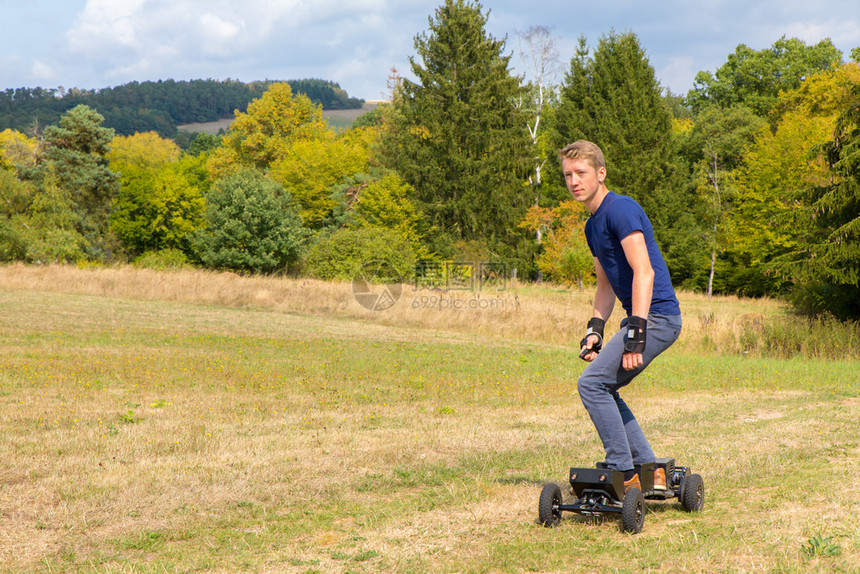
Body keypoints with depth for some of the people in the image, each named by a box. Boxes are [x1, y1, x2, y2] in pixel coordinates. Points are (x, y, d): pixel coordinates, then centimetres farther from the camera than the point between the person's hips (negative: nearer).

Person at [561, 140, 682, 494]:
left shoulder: (621, 210, -14)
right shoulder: (592, 226, 17)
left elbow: (644, 272, -22)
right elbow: (606, 285, 26)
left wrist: (635, 335, -27)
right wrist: (594, 330, 13)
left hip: (656, 316, -10)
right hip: (643, 319, 10)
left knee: (591, 384, -13)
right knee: (603, 390, 11)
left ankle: (624, 474, -9)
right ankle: (649, 469, 14)